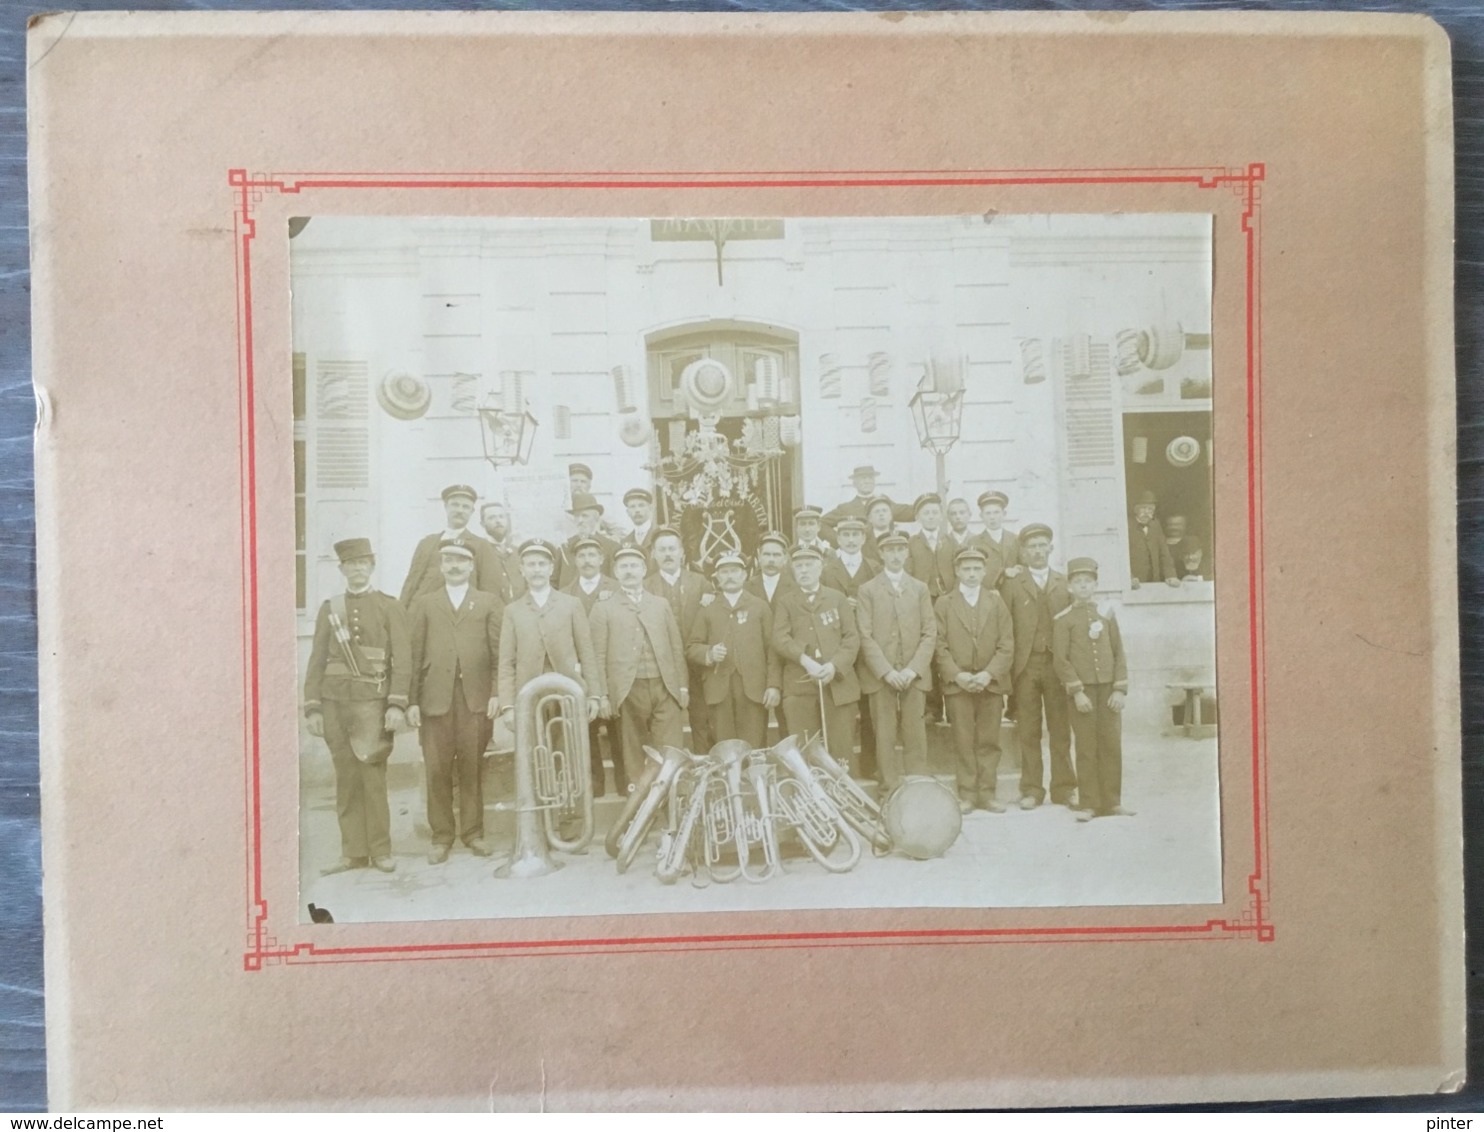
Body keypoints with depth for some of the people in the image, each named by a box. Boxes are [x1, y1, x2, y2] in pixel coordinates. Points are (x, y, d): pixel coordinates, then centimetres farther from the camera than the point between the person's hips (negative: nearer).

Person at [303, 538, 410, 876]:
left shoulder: (390, 607, 5)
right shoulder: (329, 608, 14)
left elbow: (402, 659, -1)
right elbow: (317, 661, 11)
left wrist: (397, 705, -10)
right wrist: (312, 707, 4)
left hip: (371, 701, -3)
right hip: (335, 701, 3)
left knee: (373, 775, -4)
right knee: (346, 778, 4)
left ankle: (380, 850, 5)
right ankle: (353, 852, 10)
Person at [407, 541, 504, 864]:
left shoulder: (489, 603, 12)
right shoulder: (424, 604, 14)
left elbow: (499, 651, 5)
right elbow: (415, 654, 6)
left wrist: (497, 693, -5)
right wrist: (412, 700, -1)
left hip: (476, 697, 0)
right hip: (435, 698, 1)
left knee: (472, 767, 1)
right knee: (437, 770, 0)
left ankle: (473, 832, 12)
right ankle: (441, 836, 8)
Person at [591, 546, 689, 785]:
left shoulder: (661, 604, 17)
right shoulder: (604, 609, 7)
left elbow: (676, 647, 15)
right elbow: (599, 656, 2)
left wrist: (683, 685, 8)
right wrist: (602, 695, -5)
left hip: (664, 688, 2)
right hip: (629, 691, -2)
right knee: (634, 755, 2)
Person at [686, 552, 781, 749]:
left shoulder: (760, 607, 12)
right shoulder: (707, 611, 14)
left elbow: (772, 648, 4)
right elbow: (691, 648, 8)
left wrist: (774, 685, -5)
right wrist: (709, 653, -13)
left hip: (754, 688, -1)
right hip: (720, 689, 1)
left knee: (754, 751, -3)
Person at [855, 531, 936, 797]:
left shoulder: (920, 589, 14)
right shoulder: (867, 591, 6)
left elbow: (930, 634, 7)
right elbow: (865, 636, -1)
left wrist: (913, 669, -6)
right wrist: (886, 671, -11)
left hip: (914, 675, 2)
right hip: (880, 674, -2)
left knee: (915, 735, -2)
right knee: (885, 736, -3)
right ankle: (890, 791, 3)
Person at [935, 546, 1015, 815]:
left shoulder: (996, 602, 10)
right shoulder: (944, 603, 7)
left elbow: (1006, 645, 3)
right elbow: (940, 645, 0)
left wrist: (989, 674, -10)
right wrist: (957, 675, -12)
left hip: (991, 682, 1)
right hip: (957, 682, -1)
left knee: (989, 741, 3)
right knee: (964, 742, -1)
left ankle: (987, 793, 10)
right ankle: (967, 794, 5)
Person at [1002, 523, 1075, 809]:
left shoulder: (1066, 584, 12)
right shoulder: (1011, 586, 7)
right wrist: (1009, 666, -6)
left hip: (1058, 664, 1)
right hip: (1026, 665, -1)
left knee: (1061, 729, 3)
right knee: (1028, 731, 1)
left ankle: (1063, 789, 10)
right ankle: (1031, 790, 8)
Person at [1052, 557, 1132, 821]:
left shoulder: (1107, 615, 10)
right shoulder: (1063, 619, 0)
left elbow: (1119, 654, 9)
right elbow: (1061, 659, -5)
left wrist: (1119, 689, -1)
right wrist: (1077, 692, -12)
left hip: (1109, 689, 3)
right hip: (1082, 690, -3)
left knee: (1112, 746, 3)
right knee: (1086, 748, -1)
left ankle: (1112, 802, 12)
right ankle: (1089, 805, 5)